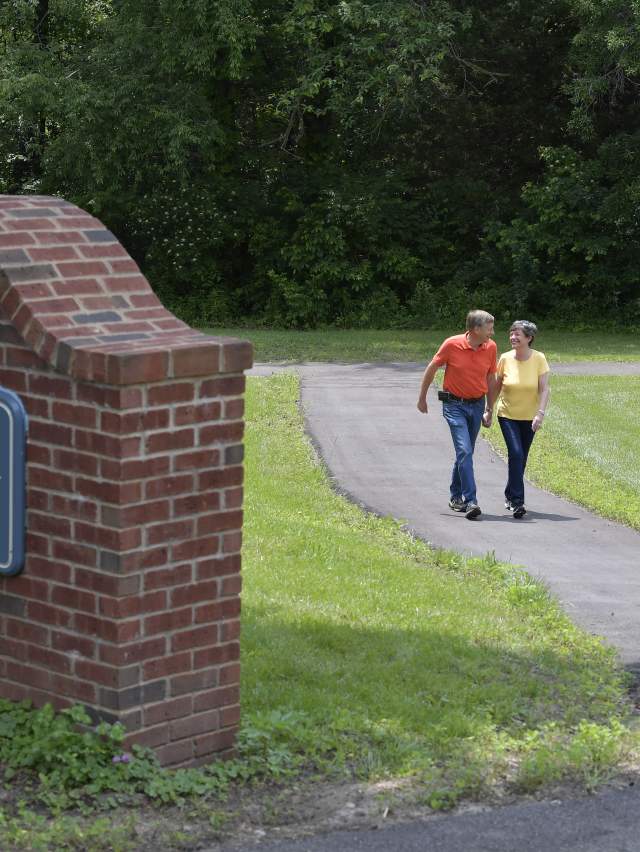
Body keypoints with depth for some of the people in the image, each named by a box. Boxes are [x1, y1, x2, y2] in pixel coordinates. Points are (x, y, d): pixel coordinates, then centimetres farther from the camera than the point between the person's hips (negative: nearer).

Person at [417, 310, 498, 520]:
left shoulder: (491, 348, -2)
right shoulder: (452, 345, -13)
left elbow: (491, 379, 9)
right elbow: (431, 369, 0)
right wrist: (422, 398, 6)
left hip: (477, 405, 4)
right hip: (454, 405, -4)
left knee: (465, 453, 13)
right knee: (464, 451, -16)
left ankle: (456, 496, 29)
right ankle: (470, 501, -19)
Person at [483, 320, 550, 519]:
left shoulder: (539, 359, -11)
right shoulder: (505, 359, -8)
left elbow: (544, 389, -13)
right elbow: (495, 387, 4)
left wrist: (540, 413, -24)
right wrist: (488, 410, 6)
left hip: (529, 417, 1)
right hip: (507, 415, -1)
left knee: (521, 459, 11)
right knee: (516, 454, -17)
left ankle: (510, 495, 32)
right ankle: (517, 501, -17)